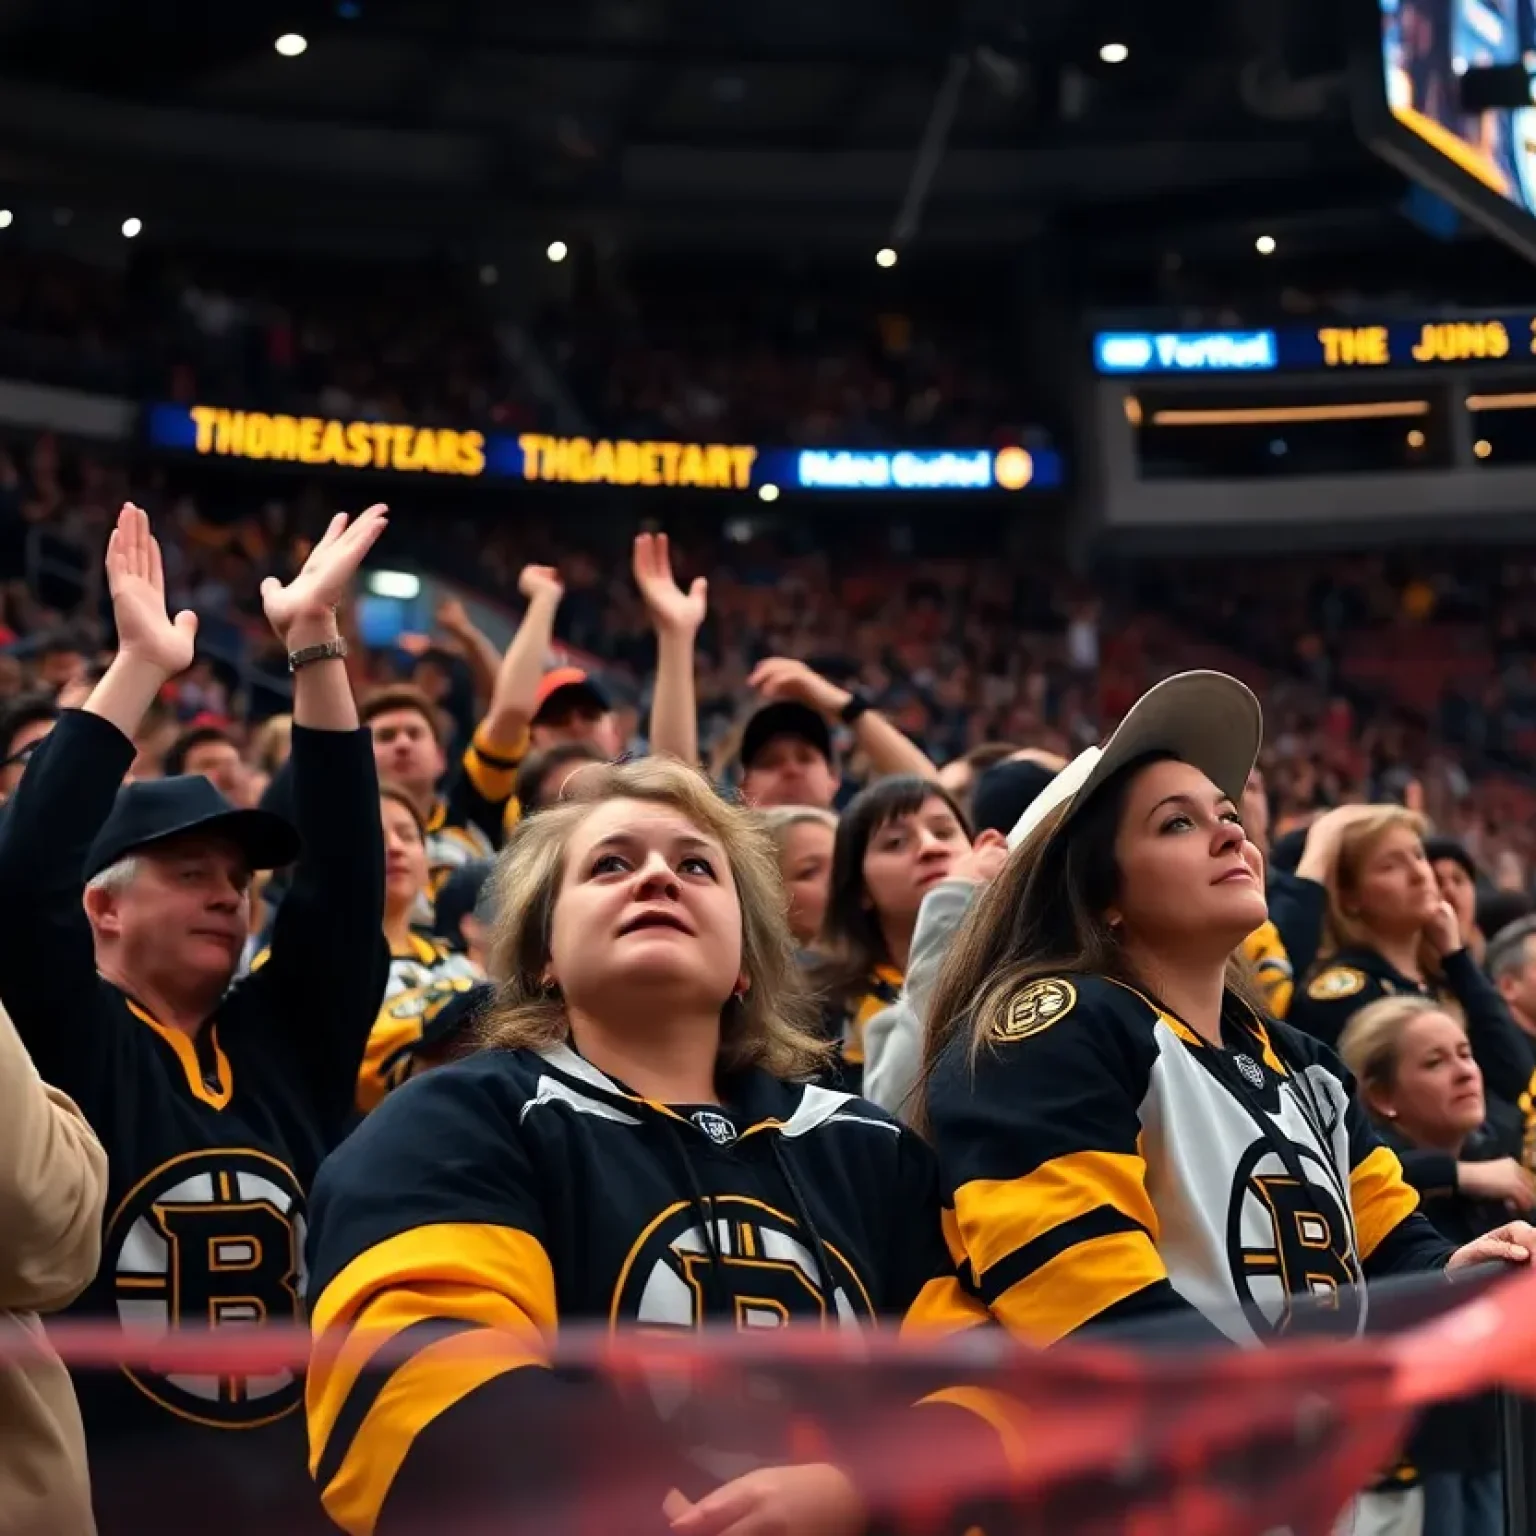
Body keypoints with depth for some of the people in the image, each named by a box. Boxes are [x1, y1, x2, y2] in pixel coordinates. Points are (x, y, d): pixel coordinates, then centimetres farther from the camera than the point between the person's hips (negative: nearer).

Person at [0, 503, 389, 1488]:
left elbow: (346, 868, 0)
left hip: (297, 1481, 4)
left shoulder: (290, 1036, 8)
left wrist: (315, 642, -5)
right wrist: (141, 667, -16)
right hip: (104, 1494, -4)